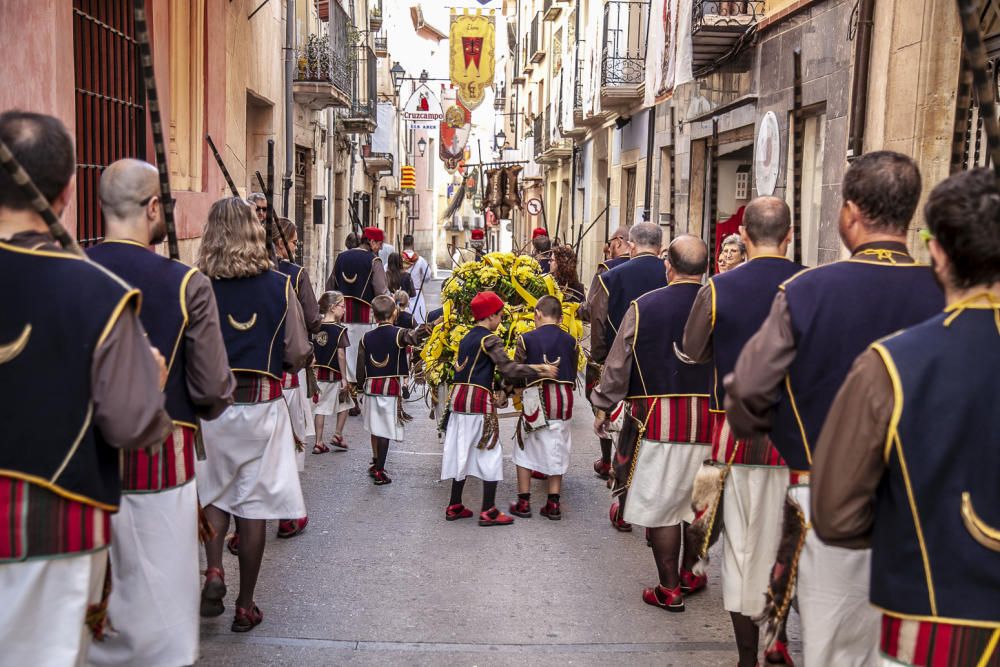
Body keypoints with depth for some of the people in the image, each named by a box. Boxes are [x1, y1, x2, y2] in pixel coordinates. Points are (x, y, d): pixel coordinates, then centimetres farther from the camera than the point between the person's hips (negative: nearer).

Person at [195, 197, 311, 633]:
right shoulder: (279, 286, -5)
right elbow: (298, 356, -5)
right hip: (262, 405, 0)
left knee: (214, 493, 20)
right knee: (254, 503, 9)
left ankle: (214, 570, -1)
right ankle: (245, 606, 17)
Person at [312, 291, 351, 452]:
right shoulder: (340, 329, -13)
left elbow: (311, 352, 5)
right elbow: (341, 354, -16)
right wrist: (344, 377, -12)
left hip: (318, 373, 4)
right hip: (334, 375, -4)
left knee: (321, 408, 10)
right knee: (344, 404, 18)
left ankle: (319, 443, 11)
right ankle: (338, 435, 14)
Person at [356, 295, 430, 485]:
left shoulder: (366, 338, 4)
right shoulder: (399, 334, -9)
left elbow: (361, 367, 6)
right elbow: (415, 336, -33)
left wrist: (363, 388, 19)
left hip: (371, 387, 5)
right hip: (392, 389, -4)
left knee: (375, 428, 19)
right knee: (385, 431, 0)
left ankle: (375, 464, 31)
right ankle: (379, 472, 3)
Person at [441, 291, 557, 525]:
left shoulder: (467, 338, 16)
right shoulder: (489, 339, -9)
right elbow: (509, 369, -16)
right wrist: (540, 371, -8)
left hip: (458, 397, 8)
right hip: (479, 400, -8)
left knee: (462, 452, 14)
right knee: (490, 453, 0)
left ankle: (454, 506, 18)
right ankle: (488, 511, 1)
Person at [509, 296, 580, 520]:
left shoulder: (527, 339, -6)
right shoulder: (570, 341, 2)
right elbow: (573, 375, 8)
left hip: (535, 397, -2)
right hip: (563, 399, 3)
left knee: (526, 450, 11)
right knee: (556, 451, 11)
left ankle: (523, 503, 13)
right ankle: (553, 505, 13)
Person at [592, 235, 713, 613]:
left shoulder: (643, 307, -6)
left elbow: (618, 364, -1)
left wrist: (603, 407, 12)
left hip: (658, 421, -3)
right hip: (710, 421, 3)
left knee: (661, 504, 7)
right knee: (700, 499, 19)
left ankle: (669, 589, 14)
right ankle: (689, 573, 33)